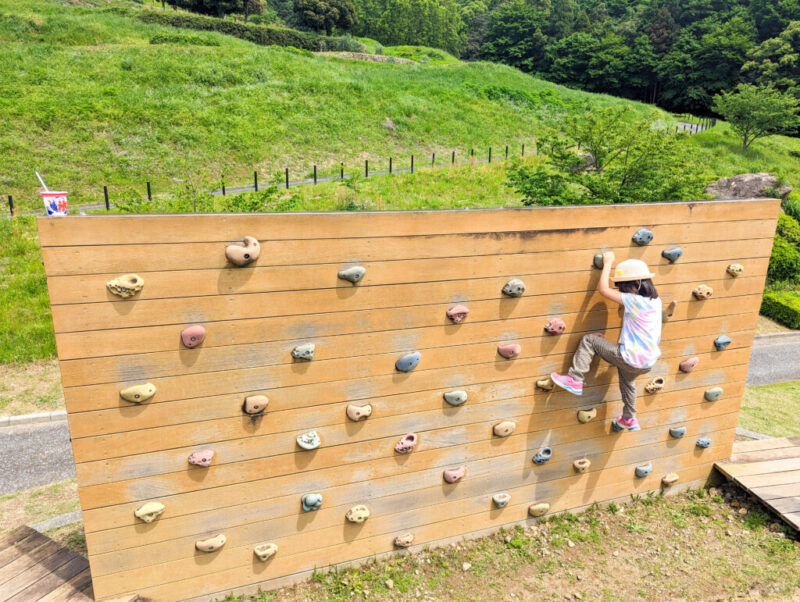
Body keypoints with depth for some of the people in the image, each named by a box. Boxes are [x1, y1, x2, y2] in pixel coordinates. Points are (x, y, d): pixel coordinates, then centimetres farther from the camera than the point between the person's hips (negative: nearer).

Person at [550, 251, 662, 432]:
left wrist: (607, 264, -4)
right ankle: (629, 419, 53)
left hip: (630, 359, -9)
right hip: (648, 363, 9)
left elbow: (603, 289, -15)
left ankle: (575, 380, -2)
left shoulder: (634, 300, -19)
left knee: (589, 340, -1)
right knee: (627, 379, 40)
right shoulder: (656, 301, 6)